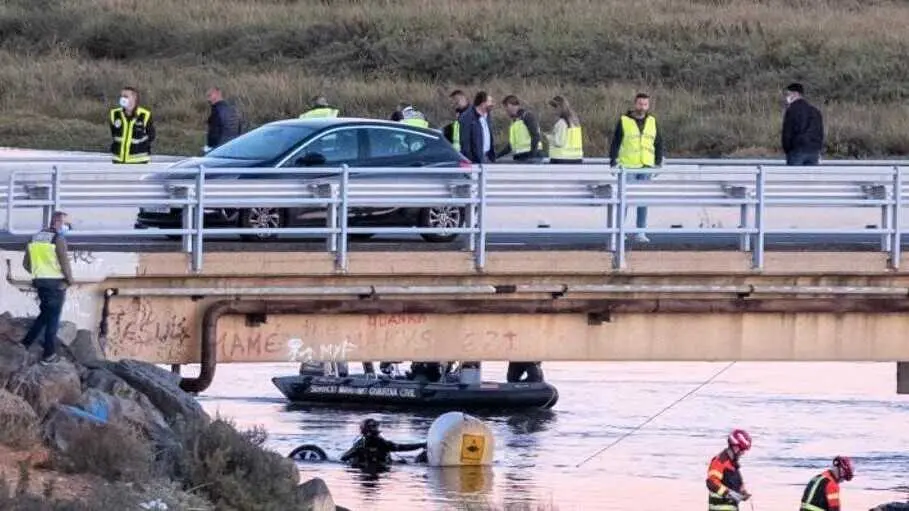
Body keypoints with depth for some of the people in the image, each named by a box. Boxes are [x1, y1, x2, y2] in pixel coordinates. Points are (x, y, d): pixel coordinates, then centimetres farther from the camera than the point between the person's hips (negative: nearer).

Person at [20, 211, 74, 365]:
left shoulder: (35, 238, 8)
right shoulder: (58, 239, -14)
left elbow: (26, 263, 11)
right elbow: (64, 263, -17)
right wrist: (70, 280, 0)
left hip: (40, 282, 6)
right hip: (56, 283, -6)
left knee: (45, 313, 23)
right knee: (53, 318, 2)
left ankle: (26, 343, 17)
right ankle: (49, 355, 6)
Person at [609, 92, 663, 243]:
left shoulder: (652, 122, 9)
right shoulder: (624, 121, -1)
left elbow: (659, 143, 15)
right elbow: (615, 143, 0)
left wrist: (658, 163, 7)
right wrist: (613, 162, -6)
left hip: (646, 168, 3)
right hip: (628, 167, -3)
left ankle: (640, 232, 8)